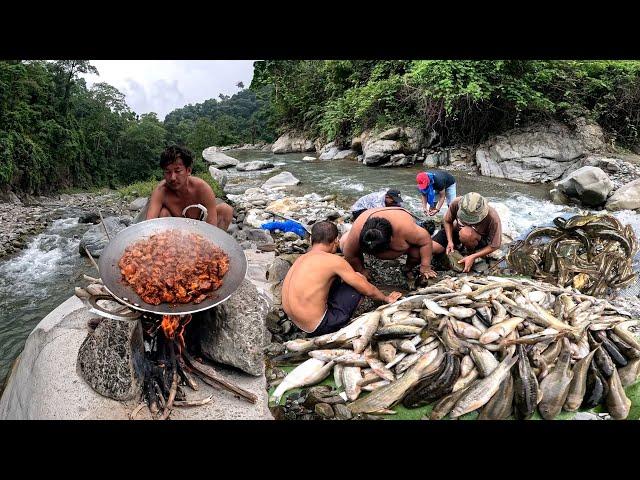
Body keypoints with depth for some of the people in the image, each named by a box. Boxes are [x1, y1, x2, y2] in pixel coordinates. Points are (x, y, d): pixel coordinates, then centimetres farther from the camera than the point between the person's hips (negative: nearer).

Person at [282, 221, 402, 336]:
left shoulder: (301, 258, 7)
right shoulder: (334, 260, -14)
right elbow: (368, 290, -4)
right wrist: (387, 298, 17)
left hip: (297, 323, 8)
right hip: (317, 328, -7)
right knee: (360, 280, 1)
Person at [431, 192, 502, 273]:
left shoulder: (493, 218, -33)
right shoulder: (457, 203, -28)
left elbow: (495, 246, -23)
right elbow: (447, 221, -8)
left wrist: (472, 257, -31)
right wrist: (450, 241, -20)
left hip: (482, 240, -3)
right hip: (457, 231, 4)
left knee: (466, 233, -39)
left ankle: (471, 253, -8)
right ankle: (459, 247, 10)